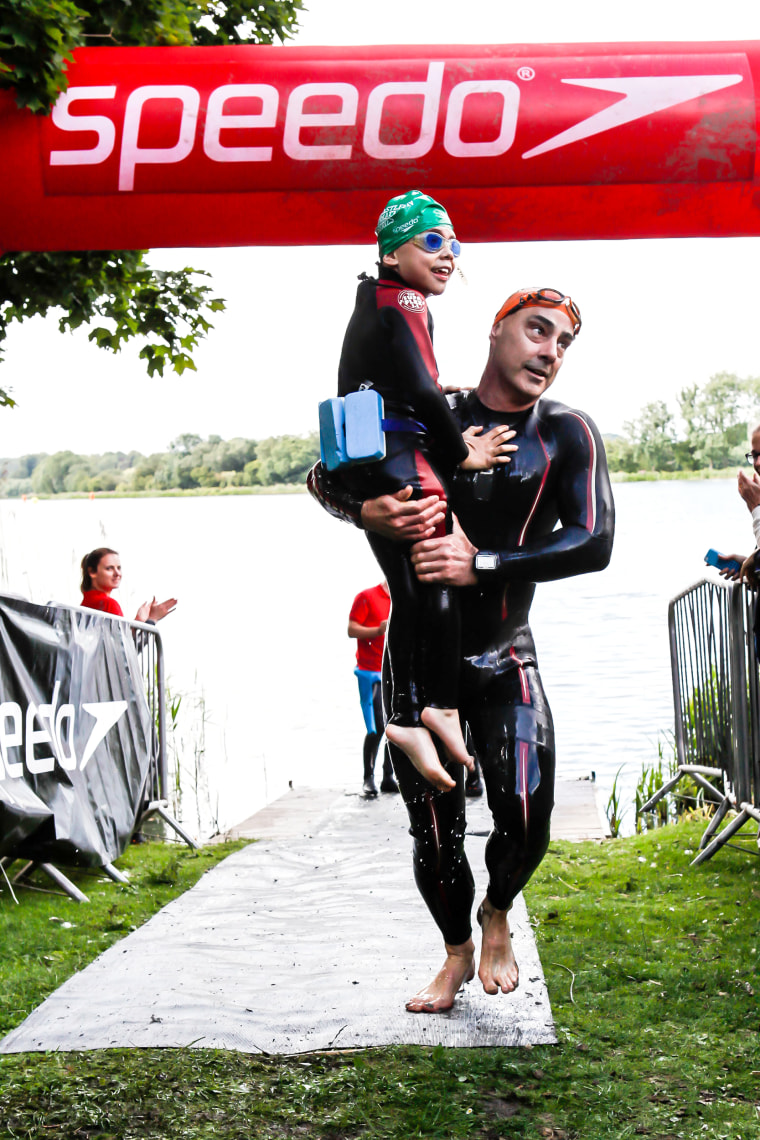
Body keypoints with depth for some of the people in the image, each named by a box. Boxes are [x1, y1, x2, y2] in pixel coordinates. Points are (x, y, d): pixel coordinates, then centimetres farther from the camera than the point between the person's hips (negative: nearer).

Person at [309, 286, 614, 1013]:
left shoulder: (566, 435, -5)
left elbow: (594, 543, -17)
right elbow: (323, 478, 4)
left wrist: (481, 565, -25)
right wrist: (367, 512, -19)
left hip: (505, 662, 0)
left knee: (526, 814, -15)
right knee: (433, 829, 5)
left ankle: (497, 913, 21)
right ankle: (457, 952, 33)